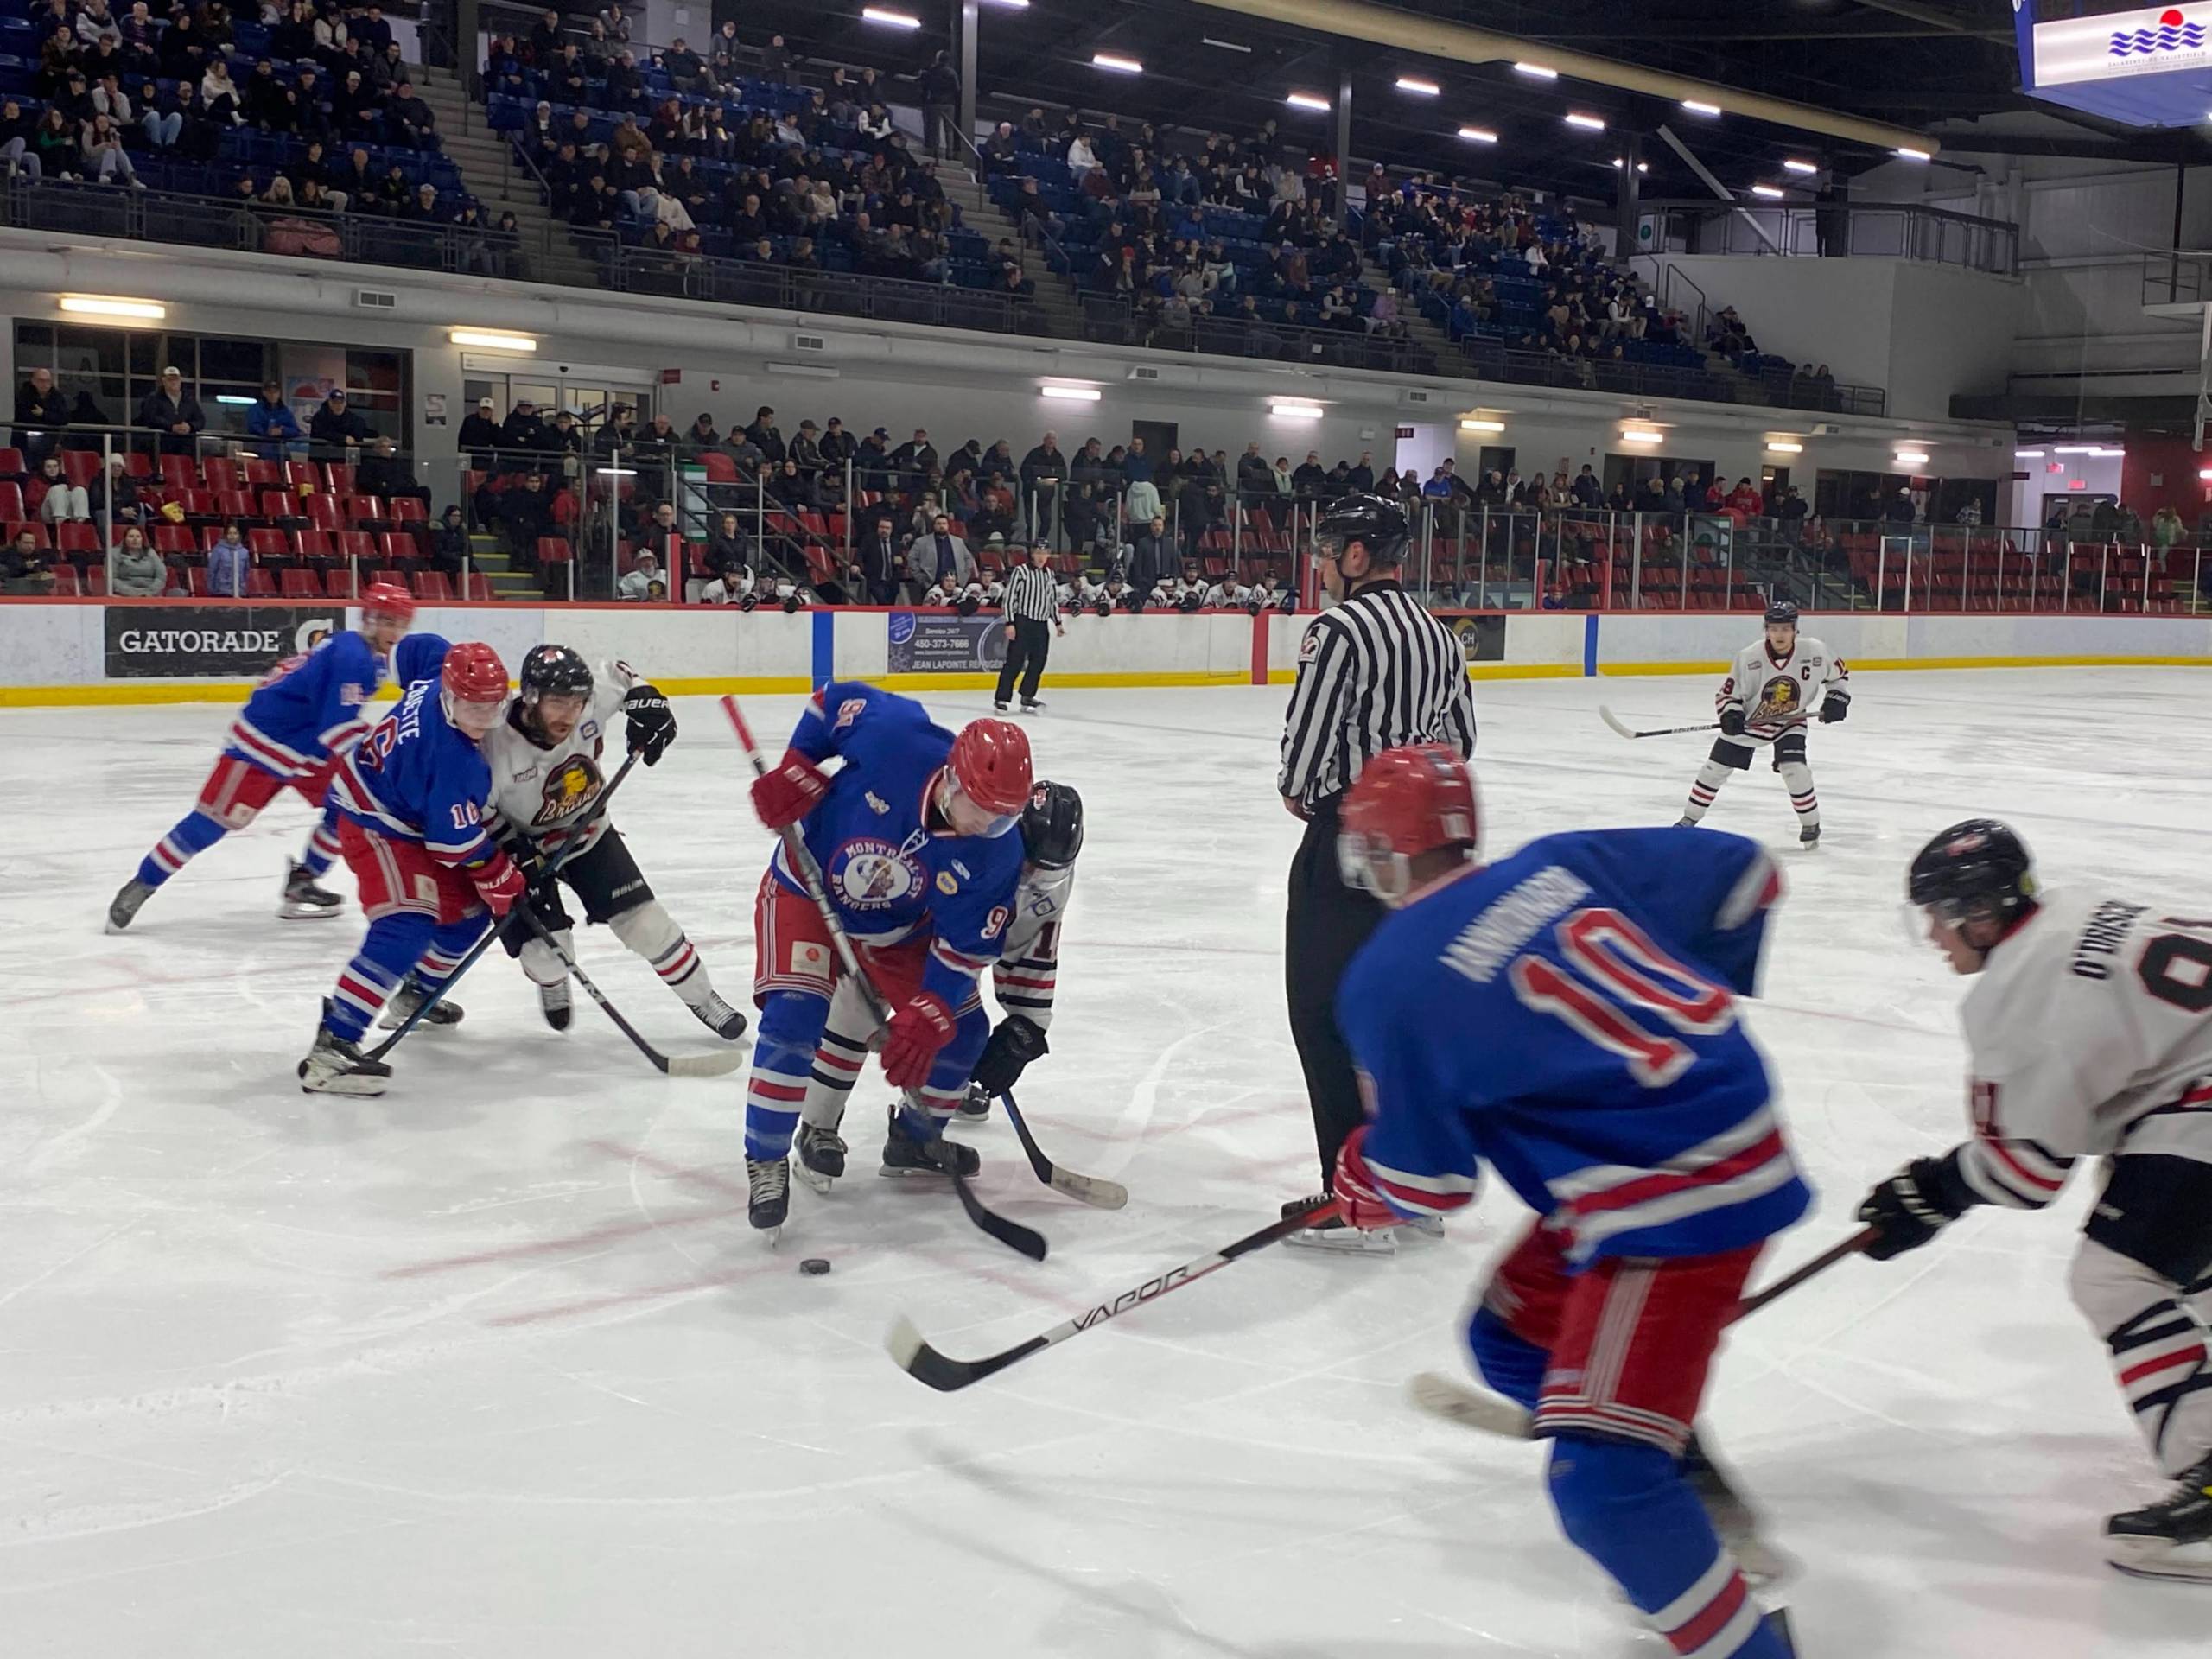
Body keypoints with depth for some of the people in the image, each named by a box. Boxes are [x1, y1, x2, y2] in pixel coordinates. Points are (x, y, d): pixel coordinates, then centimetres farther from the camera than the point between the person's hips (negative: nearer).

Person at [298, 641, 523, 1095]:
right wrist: (507, 890, -12)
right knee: (408, 926, -27)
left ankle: (415, 995, 41)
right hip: (377, 824, -10)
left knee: (467, 908, 18)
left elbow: (424, 645, 15)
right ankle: (332, 1045, -36)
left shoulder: (435, 684, -10)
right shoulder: (453, 757, -33)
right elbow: (463, 844, -26)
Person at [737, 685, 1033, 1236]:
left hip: (900, 928, 4)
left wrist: (928, 1016, -27)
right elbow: (836, 698, -14)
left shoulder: (997, 852, -24)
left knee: (962, 1028, 2)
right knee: (793, 1016, -24)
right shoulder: (894, 737, -34)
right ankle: (766, 1161, -7)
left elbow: (966, 944, -18)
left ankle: (915, 1138, 29)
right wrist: (798, 768, -22)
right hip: (807, 890, -4)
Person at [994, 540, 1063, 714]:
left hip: (1041, 624, 6)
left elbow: (1053, 600, 21)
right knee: (1015, 661, -9)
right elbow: (1009, 598, -8)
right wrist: (1010, 623, -13)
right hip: (1022, 622, -6)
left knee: (1038, 662, 4)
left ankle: (1027, 698, 13)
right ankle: (1001, 698, -5)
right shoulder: (1020, 572, -5)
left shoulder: (1049, 574, 14)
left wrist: (1058, 622, 17)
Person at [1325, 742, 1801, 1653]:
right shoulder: (1566, 861, 4)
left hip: (1676, 1202, -9)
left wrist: (1356, 1189, 16)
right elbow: (1742, 876, 11)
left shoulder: (1387, 981, -12)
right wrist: (1696, 998, 27)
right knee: (1513, 1337, 25)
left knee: (1604, 1481, -9)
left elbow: (1425, 1182, -7)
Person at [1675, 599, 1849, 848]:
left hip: (1789, 722, 0)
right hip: (1749, 721, 1)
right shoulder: (1749, 657, -25)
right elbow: (1728, 692, -14)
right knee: (1715, 768, 4)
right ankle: (1689, 819, 22)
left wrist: (1836, 699, -13)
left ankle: (1811, 825, 1)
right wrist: (1730, 715, -31)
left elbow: (1839, 674, 0)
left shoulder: (1814, 651, -21)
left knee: (1794, 770, -20)